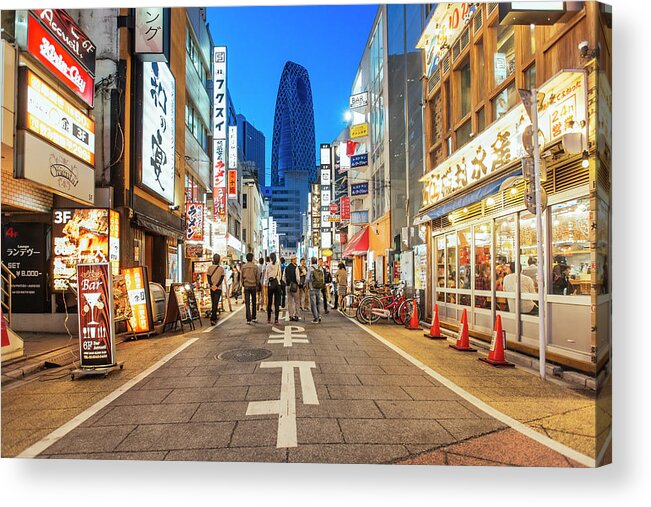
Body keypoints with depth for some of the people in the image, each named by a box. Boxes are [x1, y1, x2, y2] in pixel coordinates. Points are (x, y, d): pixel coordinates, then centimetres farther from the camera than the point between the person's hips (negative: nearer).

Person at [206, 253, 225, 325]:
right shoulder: (221, 269, -4)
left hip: (212, 288, 3)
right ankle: (212, 319, -16)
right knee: (216, 304, -5)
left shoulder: (210, 268, 2)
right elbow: (221, 279, -10)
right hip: (218, 288, -3)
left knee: (213, 303, 15)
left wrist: (212, 285, -9)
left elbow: (208, 278, -3)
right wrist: (216, 286, -11)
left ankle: (215, 318, 24)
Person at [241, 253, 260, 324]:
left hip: (246, 286, 1)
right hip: (253, 286, 0)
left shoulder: (243, 267, 0)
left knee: (247, 303, 1)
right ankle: (253, 318, 19)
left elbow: (241, 277, 5)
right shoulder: (255, 266, -5)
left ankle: (248, 319, -3)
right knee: (253, 302, 13)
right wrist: (257, 285, 13)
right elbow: (258, 277, -1)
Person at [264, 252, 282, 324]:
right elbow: (279, 275, 2)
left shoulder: (268, 265, -2)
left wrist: (266, 284, 12)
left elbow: (266, 276, 2)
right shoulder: (278, 265, -2)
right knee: (277, 302, 2)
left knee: (269, 301, 10)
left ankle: (269, 319, 14)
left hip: (270, 284, 0)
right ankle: (276, 319, 0)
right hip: (277, 283, 0)